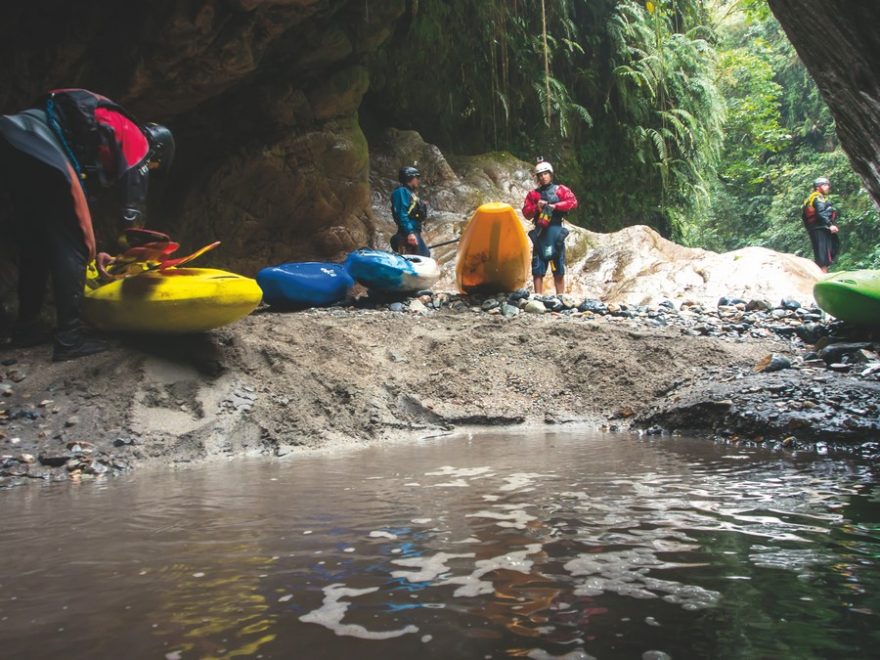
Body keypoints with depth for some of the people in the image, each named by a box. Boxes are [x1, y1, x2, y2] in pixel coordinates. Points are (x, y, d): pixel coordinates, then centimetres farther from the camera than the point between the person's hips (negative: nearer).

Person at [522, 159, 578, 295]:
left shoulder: (561, 190, 9)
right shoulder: (533, 194, 14)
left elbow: (573, 202, -5)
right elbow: (526, 213, 8)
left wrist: (555, 206, -12)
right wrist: (536, 207, -10)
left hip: (556, 232, -1)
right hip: (540, 233, 1)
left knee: (559, 271, 2)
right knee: (537, 271, -1)